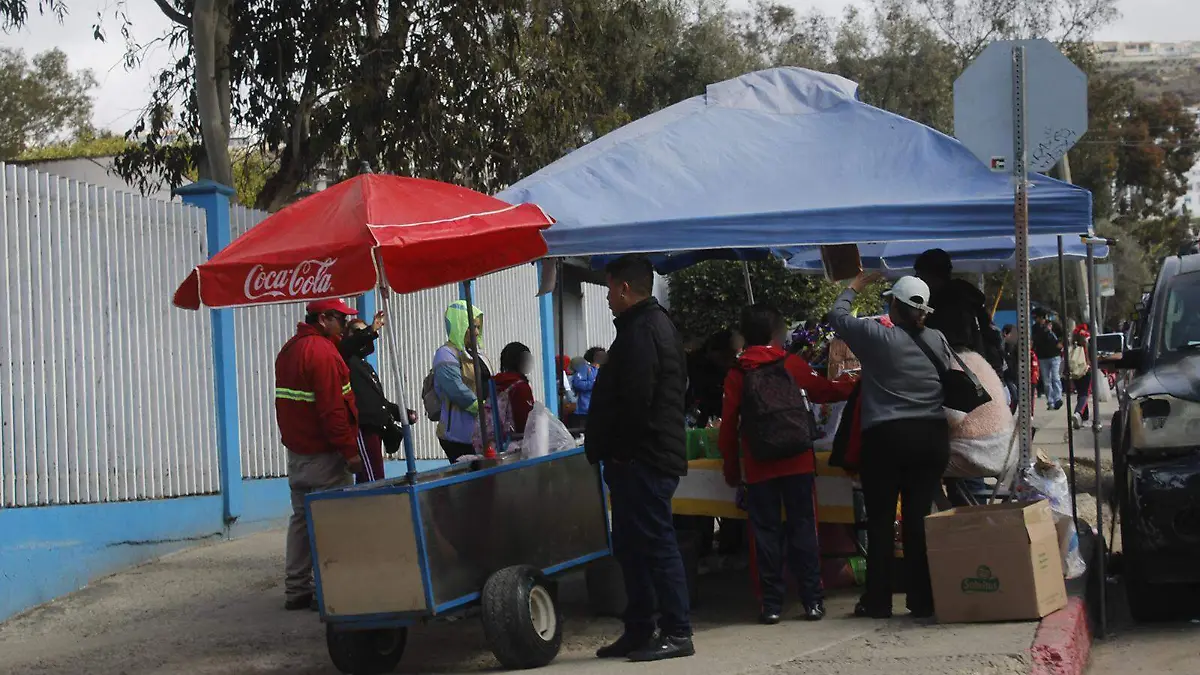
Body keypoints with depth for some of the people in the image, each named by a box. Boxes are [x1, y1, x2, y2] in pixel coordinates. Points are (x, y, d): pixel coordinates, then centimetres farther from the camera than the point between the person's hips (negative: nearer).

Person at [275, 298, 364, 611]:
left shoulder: (288, 350, 13)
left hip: (296, 452, 9)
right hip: (324, 455, -9)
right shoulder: (323, 352, -18)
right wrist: (350, 450, -19)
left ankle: (296, 590, 16)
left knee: (301, 518, 13)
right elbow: (333, 409, -22)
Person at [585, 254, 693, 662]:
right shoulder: (659, 324, 20)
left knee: (654, 542, -7)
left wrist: (612, 449, -13)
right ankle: (639, 631, 19)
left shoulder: (639, 332, -15)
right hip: (656, 455, 11)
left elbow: (634, 402, -23)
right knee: (631, 545, 14)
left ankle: (676, 633, -4)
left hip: (641, 459, -11)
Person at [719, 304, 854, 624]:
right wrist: (855, 387, 37)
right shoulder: (794, 365, 4)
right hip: (798, 463, 0)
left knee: (766, 532, 5)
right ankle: (812, 600, 4)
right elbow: (825, 391, 18)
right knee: (803, 528, 5)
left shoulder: (737, 375, 3)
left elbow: (728, 426, 2)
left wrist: (731, 467, 12)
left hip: (759, 466, 0)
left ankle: (772, 603, 4)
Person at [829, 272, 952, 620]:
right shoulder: (938, 340, 3)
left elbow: (838, 316, 8)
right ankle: (923, 600, 7)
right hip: (932, 437, 3)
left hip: (886, 438, -3)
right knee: (919, 519, 6)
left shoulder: (878, 337, -7)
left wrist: (853, 288, 24)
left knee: (880, 521, 4)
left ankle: (878, 601, 6)